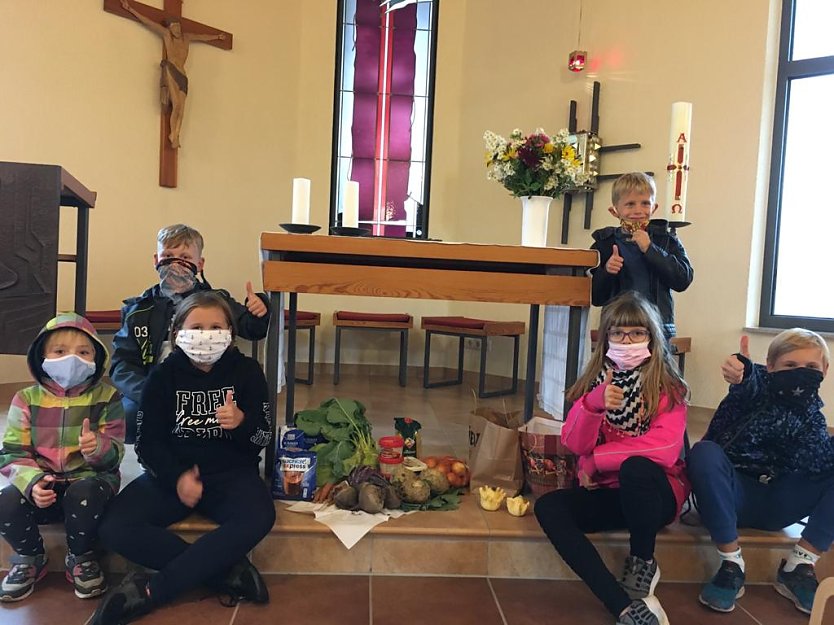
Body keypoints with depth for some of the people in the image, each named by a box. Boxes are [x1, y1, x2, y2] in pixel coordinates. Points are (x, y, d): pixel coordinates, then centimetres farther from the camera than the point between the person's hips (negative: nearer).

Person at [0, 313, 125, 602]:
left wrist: (98, 447, -32)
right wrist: (32, 481, -25)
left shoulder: (107, 397, -2)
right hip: (42, 484, 2)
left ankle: (80, 559, -4)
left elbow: (115, 454, -6)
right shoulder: (27, 399, 2)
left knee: (83, 494, -36)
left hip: (90, 479, -2)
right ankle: (30, 558, 7)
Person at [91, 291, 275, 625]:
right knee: (115, 529, -26)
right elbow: (148, 442, 1)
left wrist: (241, 423, -25)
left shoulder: (247, 371, 0)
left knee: (259, 518, -34)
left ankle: (151, 590, -25)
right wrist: (177, 477, -19)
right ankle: (228, 572, -21)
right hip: (171, 475, 2)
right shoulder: (163, 376, 3)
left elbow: (262, 440, -1)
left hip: (230, 474, -1)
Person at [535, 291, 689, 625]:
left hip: (655, 492, -3)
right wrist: (593, 405, -25)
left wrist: (595, 460, -15)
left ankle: (643, 563, -8)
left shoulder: (668, 387, -6)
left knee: (635, 467, -37)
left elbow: (666, 449, -21)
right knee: (548, 507, -24)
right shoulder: (595, 381, 5)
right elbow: (573, 443, -5)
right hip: (607, 492, 4)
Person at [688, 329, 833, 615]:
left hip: (778, 505, 4)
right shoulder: (760, 383, -5)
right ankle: (732, 564, -23)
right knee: (704, 452, -34)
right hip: (733, 495, -3)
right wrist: (742, 371, -55)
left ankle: (799, 565, -10)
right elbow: (749, 384, -33)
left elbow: (811, 460, -12)